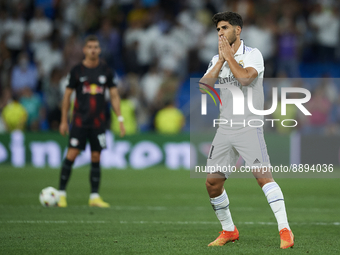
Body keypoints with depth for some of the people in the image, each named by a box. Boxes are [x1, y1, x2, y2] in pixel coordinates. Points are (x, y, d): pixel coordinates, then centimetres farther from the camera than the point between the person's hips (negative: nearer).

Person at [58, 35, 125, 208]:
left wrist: (120, 119, 2)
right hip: (79, 120, -2)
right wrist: (64, 121, 1)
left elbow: (114, 95, 8)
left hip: (98, 121, 2)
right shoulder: (77, 70, -2)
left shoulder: (105, 71, 4)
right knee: (72, 155, -9)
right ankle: (61, 193, -1)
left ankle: (94, 196, 8)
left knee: (96, 158, 3)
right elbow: (67, 95, 4)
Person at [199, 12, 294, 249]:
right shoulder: (217, 59, 13)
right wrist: (221, 59, -6)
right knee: (212, 182, 4)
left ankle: (285, 231, -21)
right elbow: (203, 86, 0)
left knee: (262, 175, -20)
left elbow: (245, 78, -22)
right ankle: (228, 231, 22)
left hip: (249, 127, -6)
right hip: (225, 129, 6)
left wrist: (229, 54, -11)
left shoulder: (252, 54, -4)